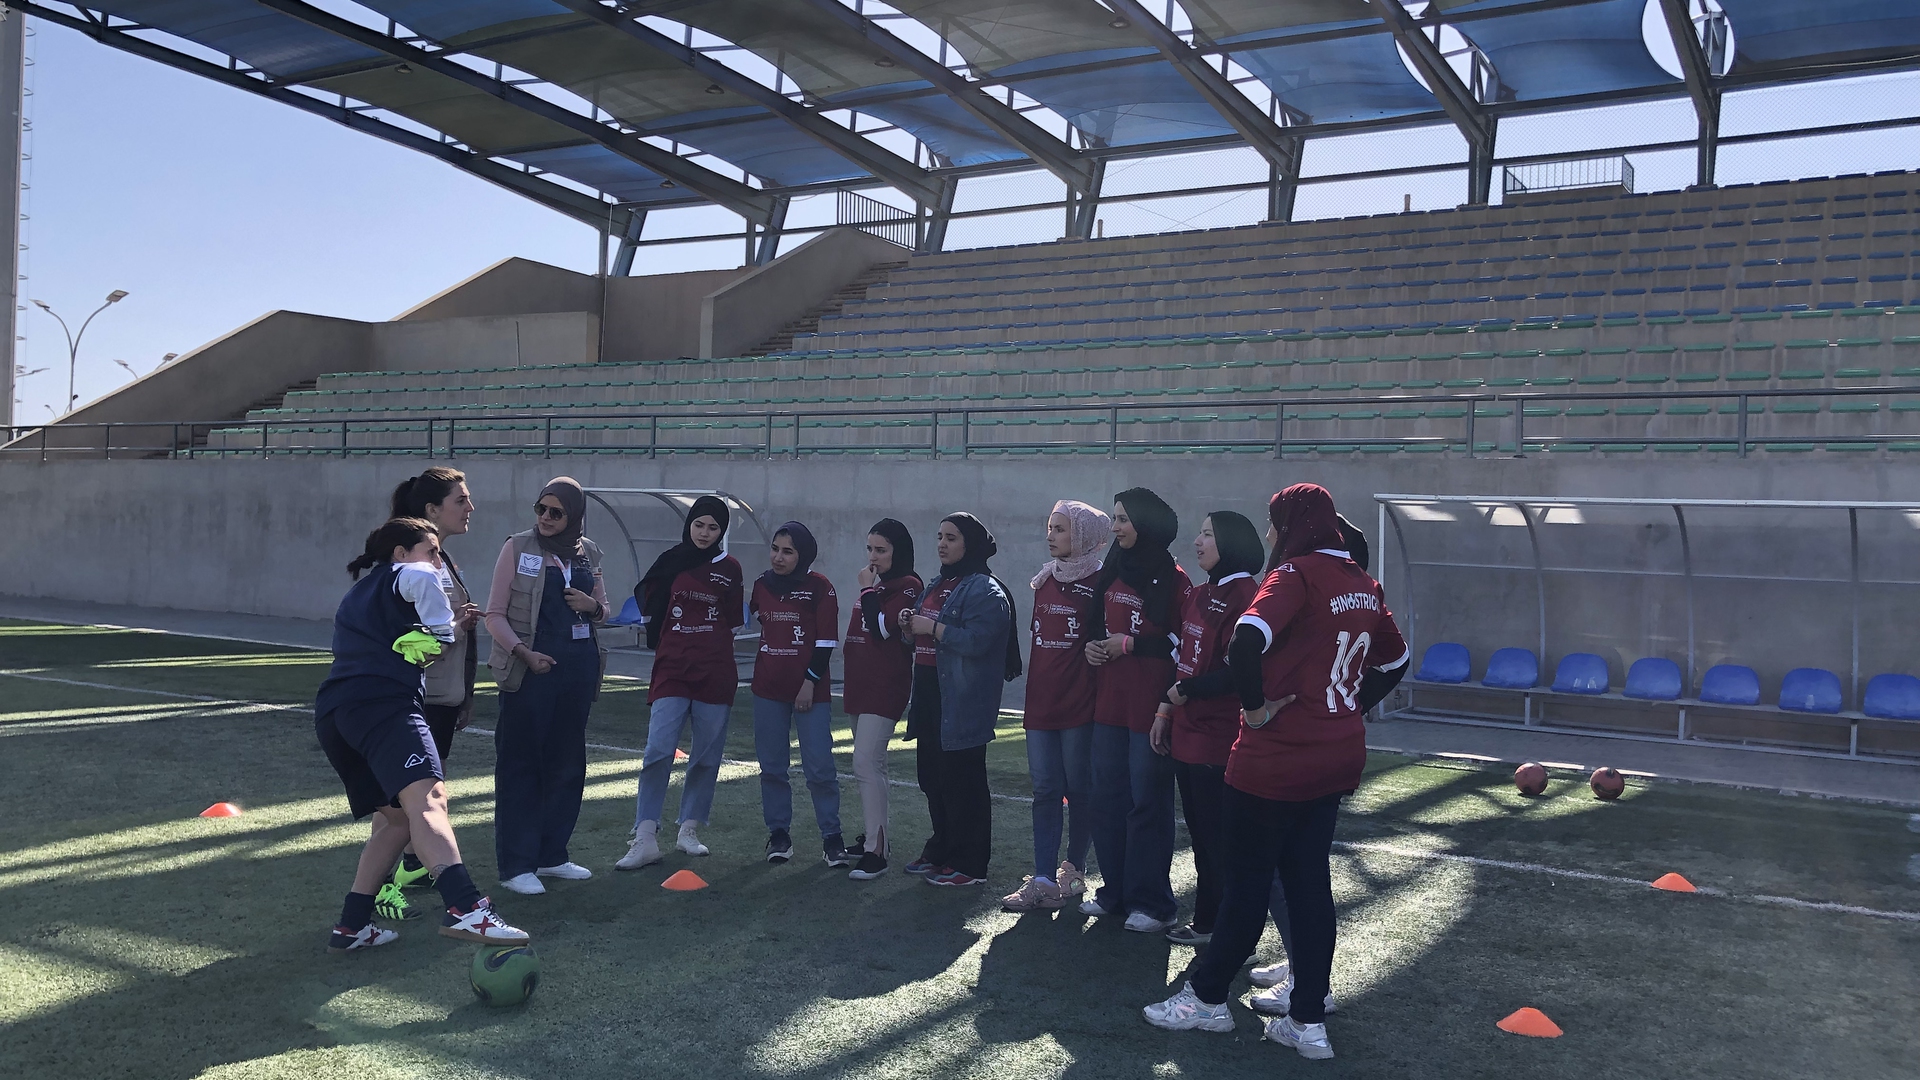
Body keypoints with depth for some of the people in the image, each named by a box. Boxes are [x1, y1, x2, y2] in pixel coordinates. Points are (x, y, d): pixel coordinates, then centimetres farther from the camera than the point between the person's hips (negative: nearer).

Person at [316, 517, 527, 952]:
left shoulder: (357, 595, 36)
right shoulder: (403, 575, 12)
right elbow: (423, 579, -7)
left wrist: (450, 624, 37)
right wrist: (439, 630, 13)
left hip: (332, 712, 9)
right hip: (382, 703, -9)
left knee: (395, 817, 20)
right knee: (427, 799, -27)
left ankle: (351, 926, 18)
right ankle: (465, 909, -47)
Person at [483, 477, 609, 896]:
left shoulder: (588, 552, 10)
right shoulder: (518, 548, -2)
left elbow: (604, 608, 20)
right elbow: (495, 614, -4)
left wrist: (592, 605, -3)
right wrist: (524, 652, -18)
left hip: (578, 667, 5)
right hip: (531, 666, -5)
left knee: (567, 762, 10)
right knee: (520, 763, -2)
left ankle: (552, 855, 22)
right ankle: (516, 864, 4)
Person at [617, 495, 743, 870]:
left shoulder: (728, 568, 7)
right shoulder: (670, 562, 8)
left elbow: (734, 621, 9)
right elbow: (648, 604, 5)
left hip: (715, 674, 1)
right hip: (672, 671, -1)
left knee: (707, 755, 5)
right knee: (658, 749, -12)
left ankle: (690, 830, 19)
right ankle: (645, 839, -11)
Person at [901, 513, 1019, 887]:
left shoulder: (985, 590, -12)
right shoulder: (940, 584, 17)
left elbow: (976, 641, -25)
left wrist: (932, 627, -18)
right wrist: (911, 625, 6)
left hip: (963, 702, -9)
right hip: (930, 694, 9)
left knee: (962, 781, -4)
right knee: (932, 776, 14)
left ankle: (968, 864, 5)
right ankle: (941, 851, 27)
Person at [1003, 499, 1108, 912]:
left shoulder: (1098, 584, -7)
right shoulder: (1045, 581, 13)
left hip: (1079, 706, -6)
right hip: (1041, 703, 6)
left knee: (1079, 788, 5)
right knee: (1045, 790, 4)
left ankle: (1074, 870, 19)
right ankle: (1043, 879, 5)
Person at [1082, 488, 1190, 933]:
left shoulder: (1172, 579, -8)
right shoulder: (1110, 575, 13)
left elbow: (1183, 641, -14)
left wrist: (1130, 644, -15)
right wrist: (1092, 645, 4)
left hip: (1151, 706, -7)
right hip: (1110, 702, 7)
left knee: (1147, 800, -1)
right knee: (1108, 796, 11)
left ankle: (1152, 902, 9)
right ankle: (1115, 891, 23)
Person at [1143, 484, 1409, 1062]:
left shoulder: (1297, 574, -16)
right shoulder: (1363, 584, 9)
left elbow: (1247, 639, -32)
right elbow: (1394, 660, 20)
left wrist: (1256, 705, -19)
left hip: (1277, 758, -7)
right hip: (1338, 758, 8)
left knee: (1247, 880, 5)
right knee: (1310, 880, 12)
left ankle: (1206, 997, 21)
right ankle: (1308, 1021, 16)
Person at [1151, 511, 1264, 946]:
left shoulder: (1246, 596, -15)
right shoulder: (1198, 595, 13)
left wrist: (1186, 691, -12)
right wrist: (1165, 711, 12)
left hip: (1219, 740, -9)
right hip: (1186, 733, 9)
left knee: (1220, 840, 1)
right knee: (1201, 833, 16)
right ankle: (1206, 921, 27)